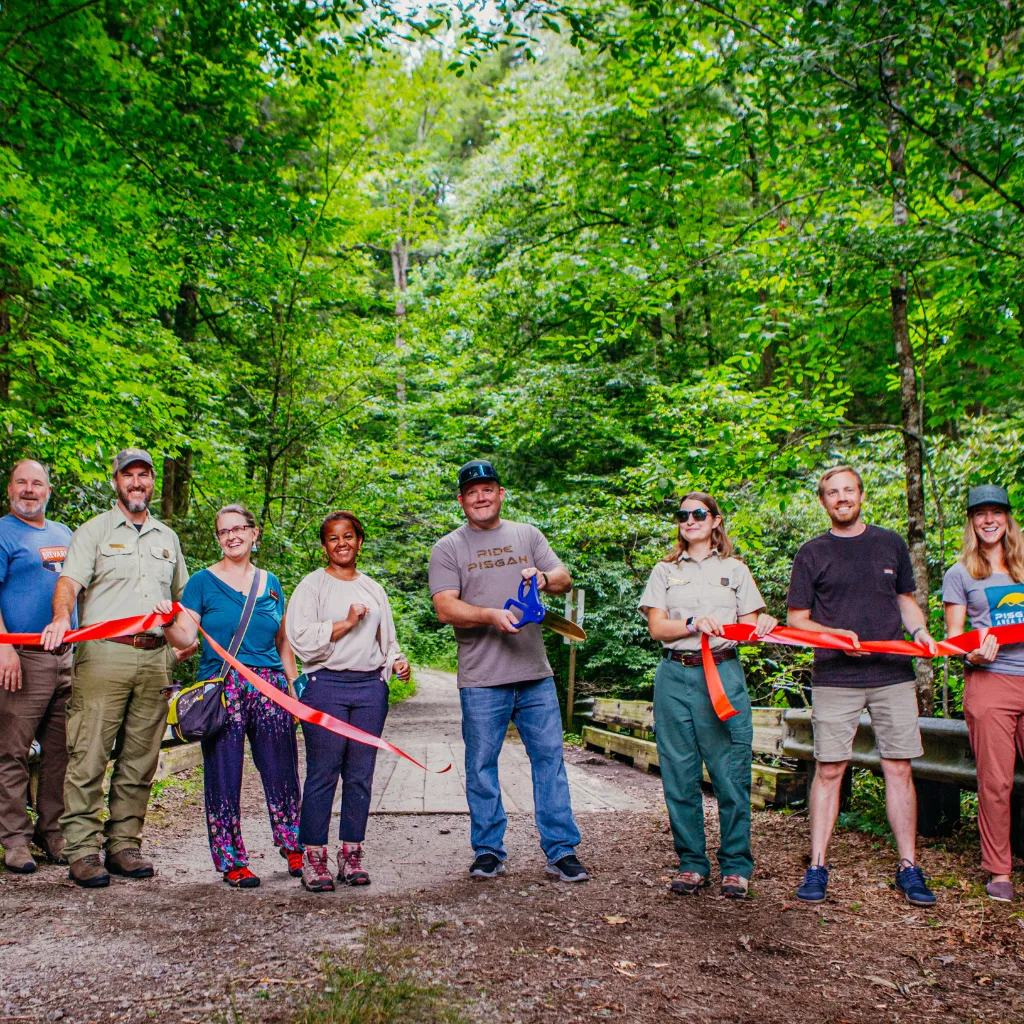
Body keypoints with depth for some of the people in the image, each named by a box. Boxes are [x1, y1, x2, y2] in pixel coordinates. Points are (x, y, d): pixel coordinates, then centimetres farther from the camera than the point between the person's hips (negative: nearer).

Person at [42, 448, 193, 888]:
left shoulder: (168, 537, 21)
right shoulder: (94, 530, 7)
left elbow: (182, 598, 28)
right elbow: (69, 581, -8)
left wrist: (184, 640, 14)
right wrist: (62, 617, -27)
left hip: (155, 659, 4)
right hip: (103, 655, -4)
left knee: (140, 760, 6)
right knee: (89, 756, -7)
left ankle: (124, 844, 13)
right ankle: (82, 849, -2)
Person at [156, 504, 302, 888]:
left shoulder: (271, 584, 14)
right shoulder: (203, 582, 3)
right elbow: (185, 639, -4)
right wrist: (168, 625, -24)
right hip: (221, 691, -3)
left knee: (281, 771, 4)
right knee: (224, 777, 1)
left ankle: (293, 847, 22)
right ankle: (232, 861, 14)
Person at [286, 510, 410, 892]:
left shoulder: (373, 588, 18)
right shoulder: (312, 585, 3)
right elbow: (302, 638, -8)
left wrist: (397, 660, 5)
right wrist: (347, 622, -13)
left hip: (370, 686, 4)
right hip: (326, 685, -4)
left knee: (361, 775, 5)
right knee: (322, 774, -5)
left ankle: (351, 854, 15)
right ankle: (314, 858, 4)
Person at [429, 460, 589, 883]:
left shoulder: (527, 535, 13)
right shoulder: (448, 548, 4)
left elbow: (564, 578, 7)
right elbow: (445, 608, -7)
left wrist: (545, 578, -16)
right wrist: (491, 615, -23)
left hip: (535, 675, 2)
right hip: (481, 681, -2)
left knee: (550, 758, 2)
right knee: (481, 765, 5)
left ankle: (561, 851, 10)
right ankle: (488, 852, 18)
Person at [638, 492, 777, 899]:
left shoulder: (735, 570, 14)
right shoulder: (665, 571, 14)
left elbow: (748, 626, 9)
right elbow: (656, 627, 3)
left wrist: (764, 626, -13)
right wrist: (695, 624, -13)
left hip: (724, 675, -1)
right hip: (675, 677, 1)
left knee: (731, 773, -4)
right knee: (680, 775, 2)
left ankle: (736, 865, 8)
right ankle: (692, 863, 13)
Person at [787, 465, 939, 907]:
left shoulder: (891, 543, 12)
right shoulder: (812, 553, 5)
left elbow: (906, 599, 21)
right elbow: (797, 620, 5)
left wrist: (919, 630, 1)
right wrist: (836, 634, -12)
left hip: (893, 675, 2)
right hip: (834, 679, -2)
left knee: (899, 770, 3)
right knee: (828, 770, -1)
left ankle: (908, 867, 13)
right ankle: (817, 867, 7)